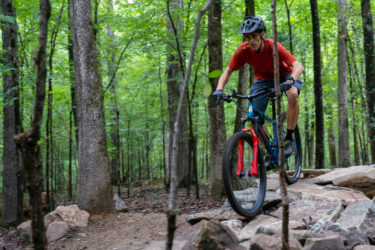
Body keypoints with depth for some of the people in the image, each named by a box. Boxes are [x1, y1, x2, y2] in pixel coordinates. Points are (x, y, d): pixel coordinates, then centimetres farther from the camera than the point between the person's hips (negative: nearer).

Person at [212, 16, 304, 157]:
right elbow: (227, 72, -16)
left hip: (284, 75, -3)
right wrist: (219, 89, -34)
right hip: (263, 79, 3)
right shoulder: (243, 50, -23)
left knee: (293, 95, -37)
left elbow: (298, 66, -38)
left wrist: (290, 80, -59)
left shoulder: (273, 47, -32)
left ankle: (289, 139, -23)